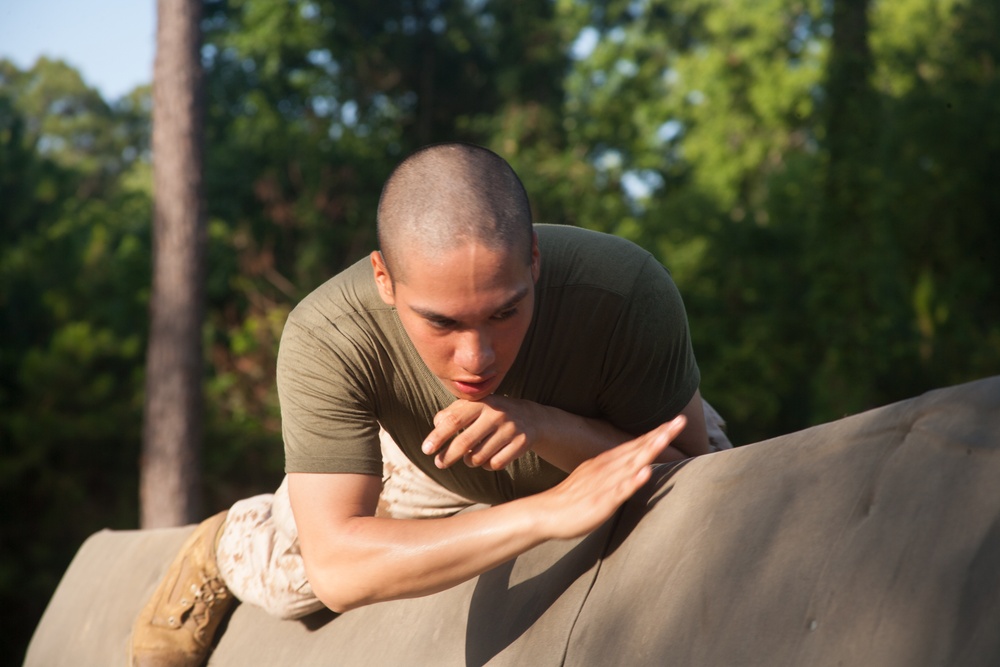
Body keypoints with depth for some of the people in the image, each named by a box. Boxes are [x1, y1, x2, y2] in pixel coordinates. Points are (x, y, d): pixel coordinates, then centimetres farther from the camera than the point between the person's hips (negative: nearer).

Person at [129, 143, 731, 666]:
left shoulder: (630, 290, -45)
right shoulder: (326, 338, -44)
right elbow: (337, 570, -47)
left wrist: (547, 427, -52)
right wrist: (548, 512, -60)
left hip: (594, 433, 1)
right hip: (432, 443, 0)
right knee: (284, 575, -4)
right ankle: (225, 548, 34)